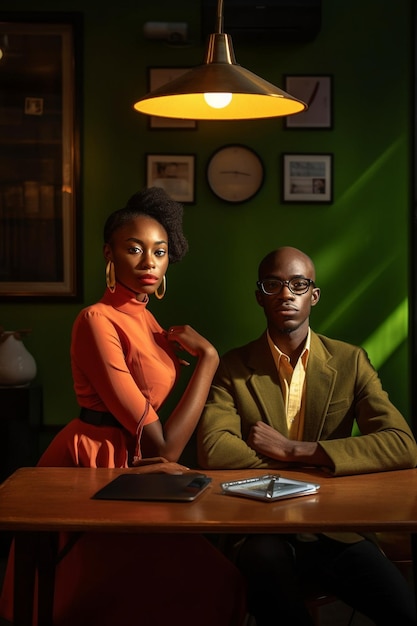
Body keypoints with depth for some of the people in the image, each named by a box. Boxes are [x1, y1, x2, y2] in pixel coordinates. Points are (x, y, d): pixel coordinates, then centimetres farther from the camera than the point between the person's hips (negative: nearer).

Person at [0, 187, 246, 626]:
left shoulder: (144, 320, 10)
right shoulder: (99, 320, -18)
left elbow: (146, 418, 11)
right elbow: (163, 447, -20)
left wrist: (155, 459, -8)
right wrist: (208, 358, -13)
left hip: (127, 465, 8)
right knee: (206, 582, -12)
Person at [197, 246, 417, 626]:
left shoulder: (350, 362, 5)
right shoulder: (233, 368, 3)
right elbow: (213, 450, -13)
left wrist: (293, 449, -14)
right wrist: (315, 464, -10)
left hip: (337, 528, 1)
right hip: (260, 528, 0)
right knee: (266, 562, -35)